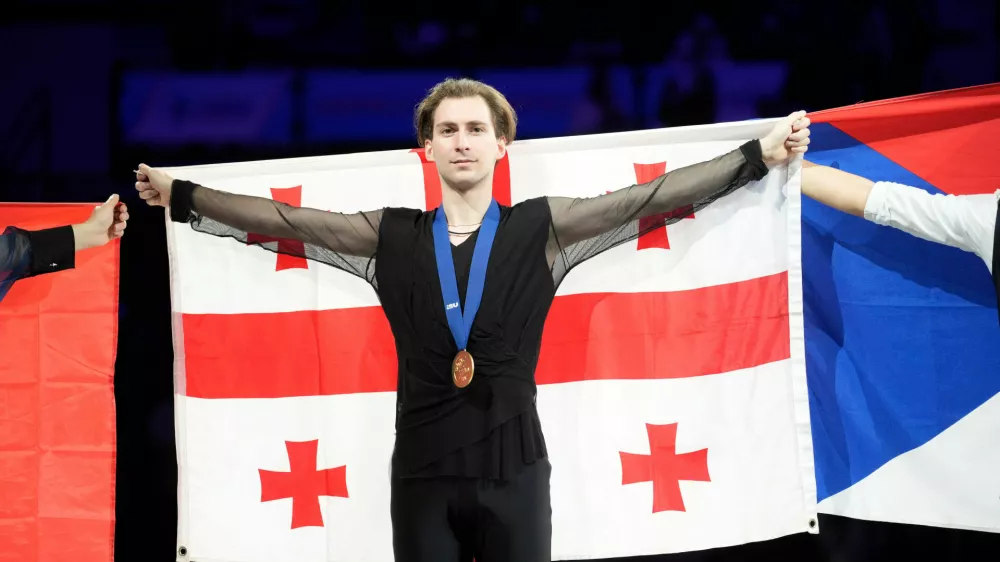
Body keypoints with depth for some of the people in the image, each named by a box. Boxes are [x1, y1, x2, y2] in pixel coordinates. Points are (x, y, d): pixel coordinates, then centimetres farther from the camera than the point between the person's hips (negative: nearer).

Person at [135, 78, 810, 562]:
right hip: (421, 473, 1)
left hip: (514, 469, -1)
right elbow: (284, 219, 13)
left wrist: (758, 156, -1)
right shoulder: (391, 237, 8)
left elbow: (654, 197, 2)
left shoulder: (542, 229, 3)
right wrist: (180, 195, 16)